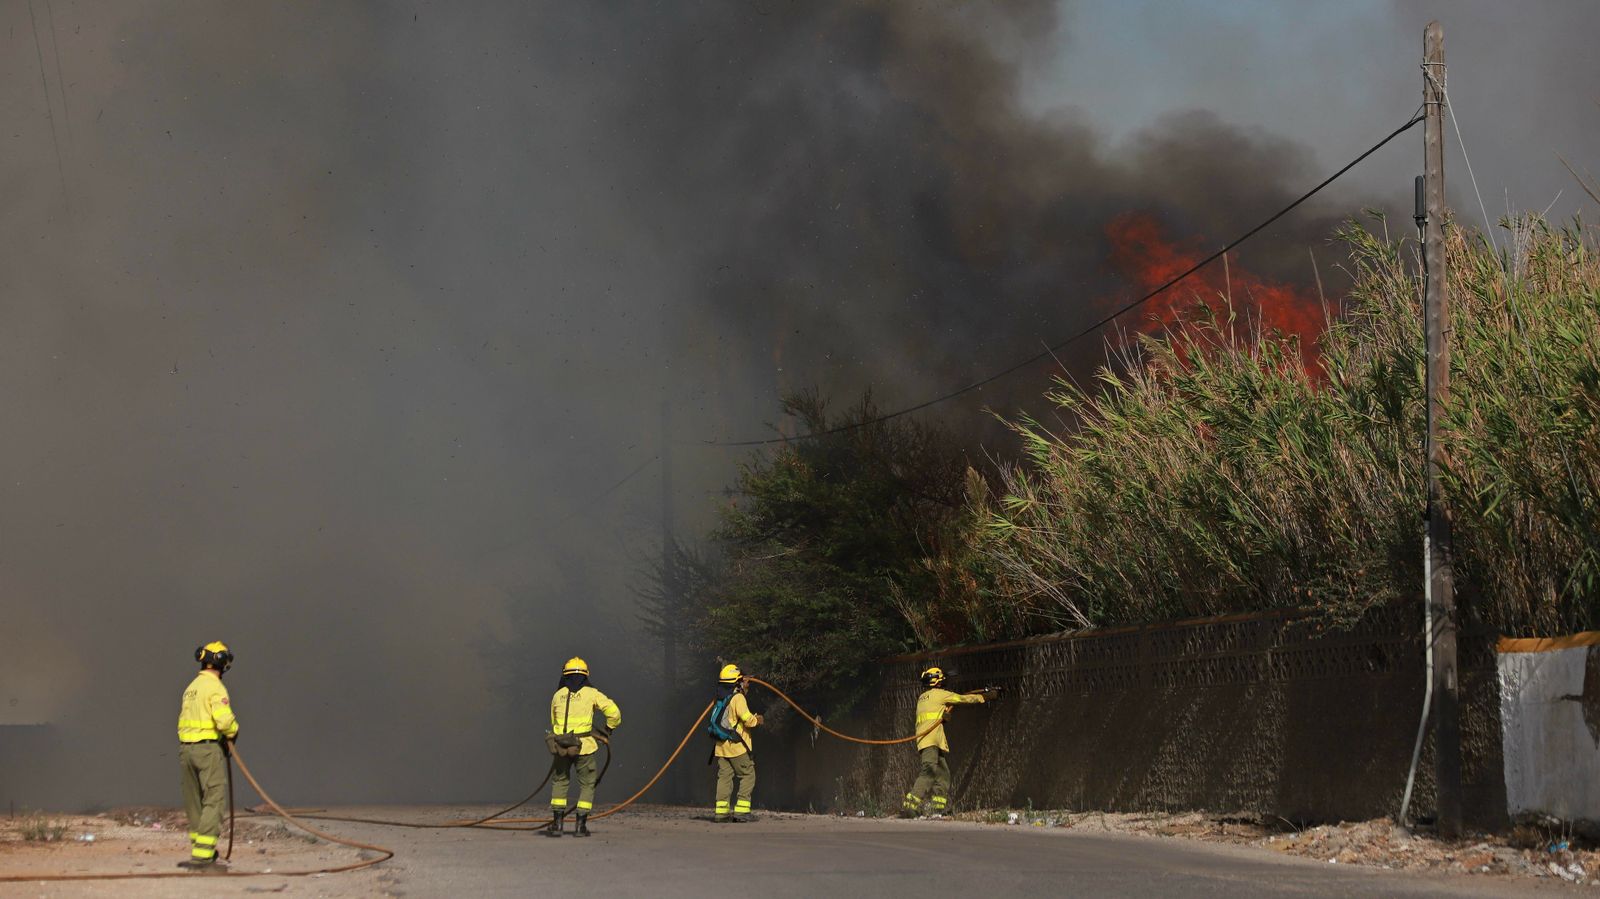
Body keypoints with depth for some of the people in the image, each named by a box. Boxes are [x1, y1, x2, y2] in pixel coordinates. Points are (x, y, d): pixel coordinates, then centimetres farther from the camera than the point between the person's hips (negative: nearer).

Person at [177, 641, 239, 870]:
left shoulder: (191, 687, 16)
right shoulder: (215, 687, -11)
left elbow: (183, 719, 15)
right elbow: (224, 720, -24)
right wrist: (232, 731, -1)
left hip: (186, 748, 8)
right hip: (208, 748, -8)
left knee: (195, 802, 15)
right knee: (214, 801, -8)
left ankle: (201, 849, 26)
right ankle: (203, 854, -16)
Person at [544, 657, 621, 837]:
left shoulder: (558, 695, 10)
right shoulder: (591, 694, 2)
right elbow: (614, 712, -3)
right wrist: (609, 728, 15)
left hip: (561, 745, 2)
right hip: (584, 746, -2)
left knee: (559, 781, 16)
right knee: (587, 784, 9)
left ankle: (557, 823, 8)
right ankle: (580, 825, 3)